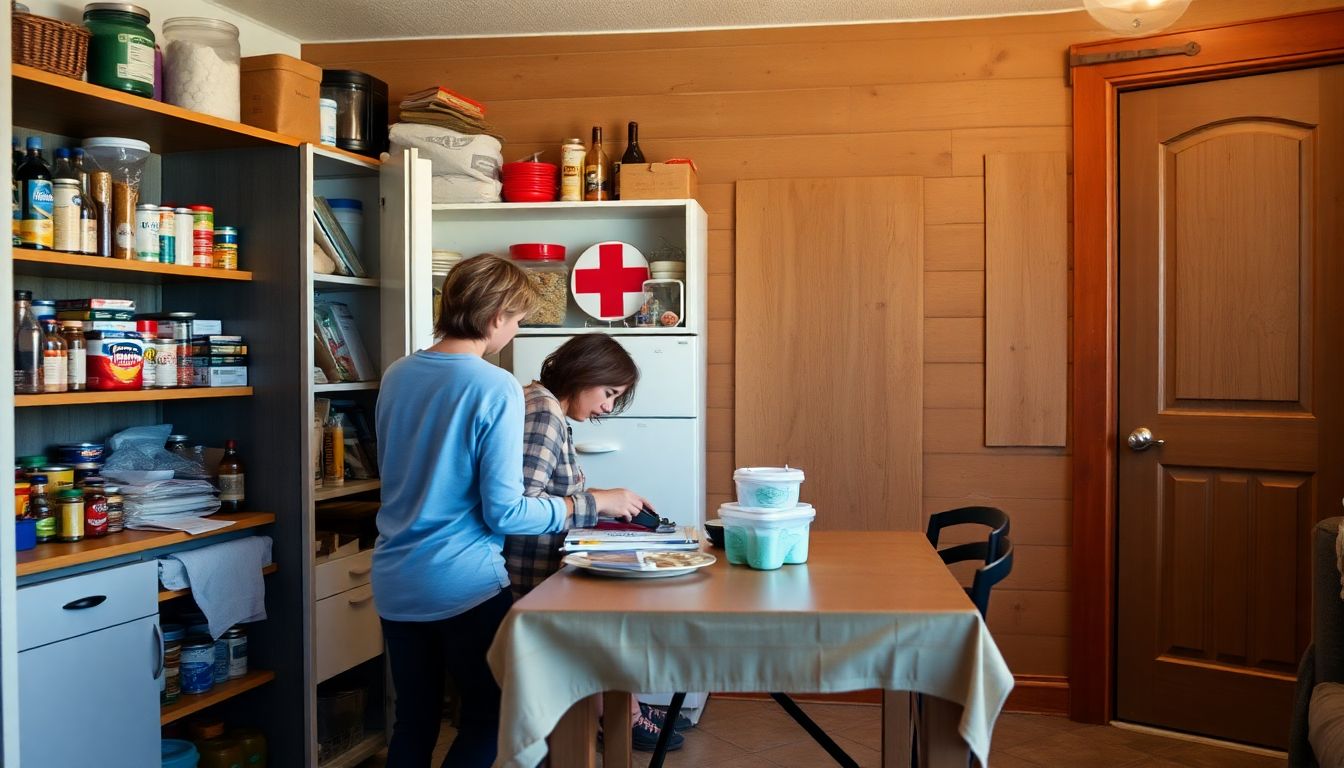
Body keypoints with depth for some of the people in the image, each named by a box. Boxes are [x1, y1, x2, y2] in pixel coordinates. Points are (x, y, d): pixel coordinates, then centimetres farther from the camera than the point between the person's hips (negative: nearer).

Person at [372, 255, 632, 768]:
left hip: (396, 582, 7)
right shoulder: (497, 388, -16)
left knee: (414, 722, 16)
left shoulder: (396, 376, 5)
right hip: (463, 584, -7)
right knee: (490, 720, 11)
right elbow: (504, 513, -17)